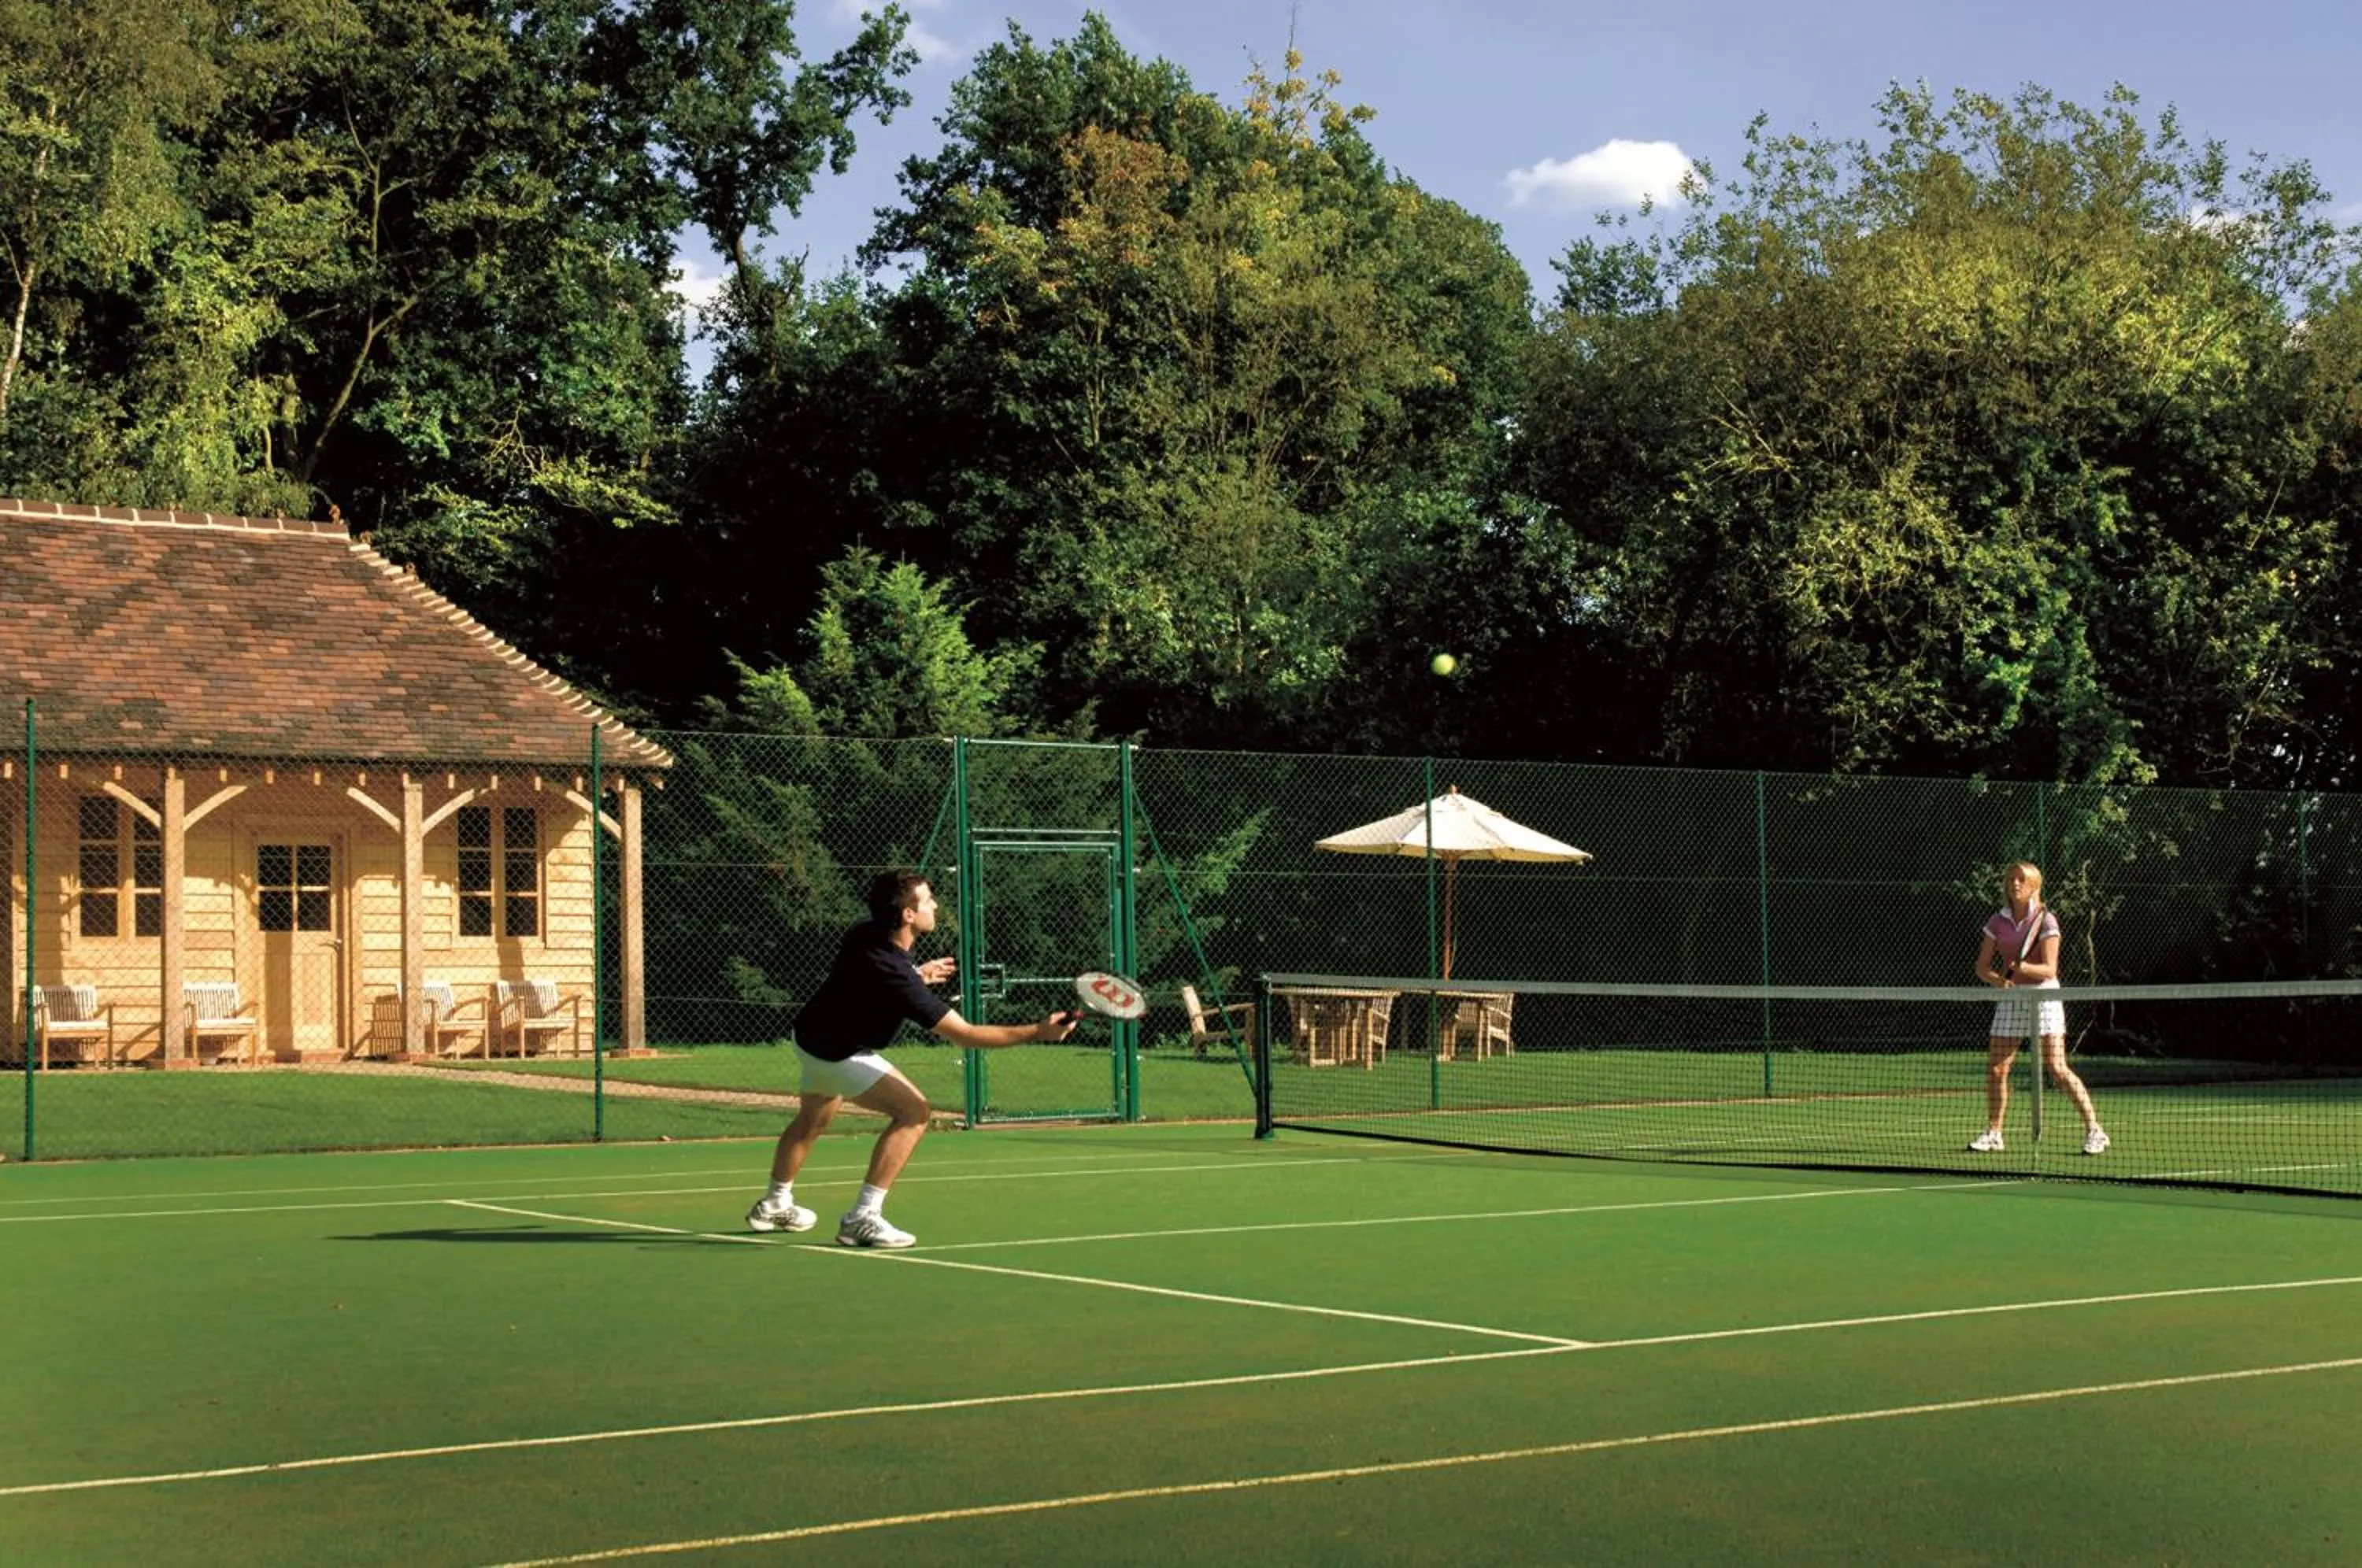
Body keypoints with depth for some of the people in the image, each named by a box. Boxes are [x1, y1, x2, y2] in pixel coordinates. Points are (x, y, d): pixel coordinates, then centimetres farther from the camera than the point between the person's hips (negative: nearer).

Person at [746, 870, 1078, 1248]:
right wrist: (1038, 1031, -31)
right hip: (838, 1053, -9)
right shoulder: (898, 979, -35)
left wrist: (918, 974, 8)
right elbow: (965, 1034, -32)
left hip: (810, 1034, 9)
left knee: (813, 1120, 30)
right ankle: (863, 1217, -17)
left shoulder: (864, 934, -12)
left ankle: (774, 1205, 51)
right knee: (914, 1112, -16)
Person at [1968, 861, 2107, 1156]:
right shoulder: (1998, 921, 6)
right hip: (2011, 998, 4)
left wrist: (2026, 968, -32)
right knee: (1995, 1070, 0)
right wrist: (1998, 979, -17)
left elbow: (2050, 970, -12)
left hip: (2043, 994, -4)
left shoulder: (2045, 921, -6)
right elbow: (1982, 966, 4)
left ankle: (2094, 1131, -5)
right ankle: (1993, 1134, 15)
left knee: (2057, 1069, -11)